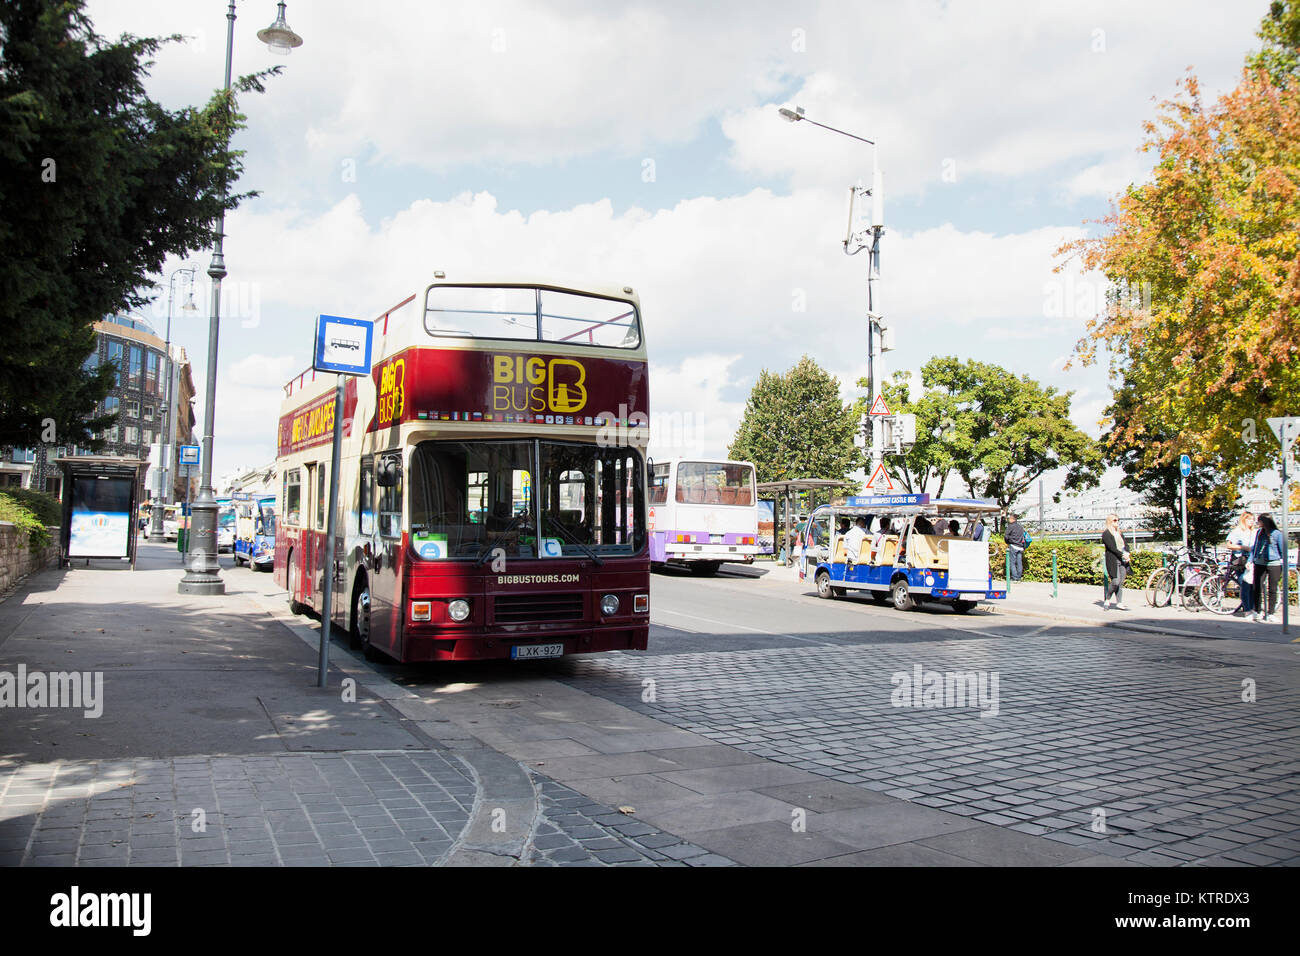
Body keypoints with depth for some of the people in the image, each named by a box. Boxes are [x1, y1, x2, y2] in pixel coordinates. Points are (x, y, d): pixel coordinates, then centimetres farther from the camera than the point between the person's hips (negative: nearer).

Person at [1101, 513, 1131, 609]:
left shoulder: (1120, 533, 20)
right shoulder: (1106, 534, -3)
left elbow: (1126, 545, 13)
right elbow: (1111, 547, -12)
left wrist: (1128, 555, -6)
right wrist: (1122, 554, -18)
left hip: (1123, 561, 7)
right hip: (1113, 561, -6)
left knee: (1121, 582, 3)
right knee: (1115, 582, -13)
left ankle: (1119, 603, 5)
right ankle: (1107, 600, 3)